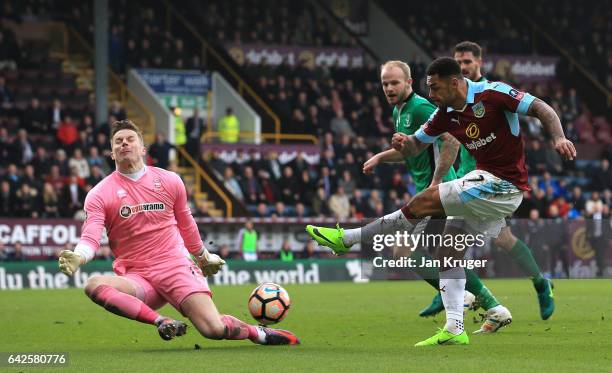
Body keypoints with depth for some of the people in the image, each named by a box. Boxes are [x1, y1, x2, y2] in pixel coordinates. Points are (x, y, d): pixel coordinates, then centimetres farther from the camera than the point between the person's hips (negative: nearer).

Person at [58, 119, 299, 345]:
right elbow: (90, 238, -12)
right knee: (94, 285, -33)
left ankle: (258, 333, 12)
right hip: (136, 278, 0)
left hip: (177, 269, 0)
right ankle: (161, 322, -28)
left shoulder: (169, 181, 7)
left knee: (214, 329, -20)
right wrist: (77, 257, -34)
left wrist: (203, 256, 35)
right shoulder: (100, 195, 0)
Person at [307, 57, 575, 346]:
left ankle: (347, 239, -4)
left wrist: (558, 138, -30)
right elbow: (417, 144, 15)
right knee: (448, 254, 4)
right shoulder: (445, 115, 8)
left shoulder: (492, 93, -14)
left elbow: (541, 109, -13)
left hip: (503, 186, -9)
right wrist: (404, 144, -10)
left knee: (423, 202, -12)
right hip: (488, 184, 9)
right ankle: (454, 330, 3)